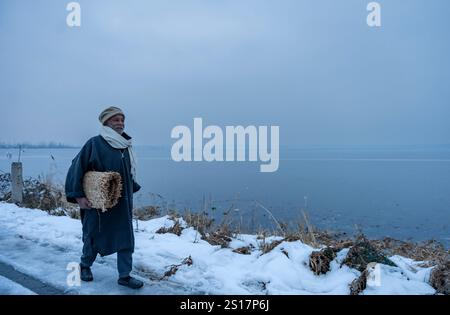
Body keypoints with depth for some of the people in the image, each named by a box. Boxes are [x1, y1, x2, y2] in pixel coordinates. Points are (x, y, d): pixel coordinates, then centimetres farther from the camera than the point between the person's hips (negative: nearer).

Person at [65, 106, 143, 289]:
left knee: (126, 238, 4)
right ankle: (85, 266, 40)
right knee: (94, 236, 13)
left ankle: (124, 276, 16)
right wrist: (78, 196, -16)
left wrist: (132, 189, 13)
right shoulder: (94, 143, -12)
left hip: (122, 203, 5)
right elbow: (76, 169, -12)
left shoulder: (126, 145, 6)